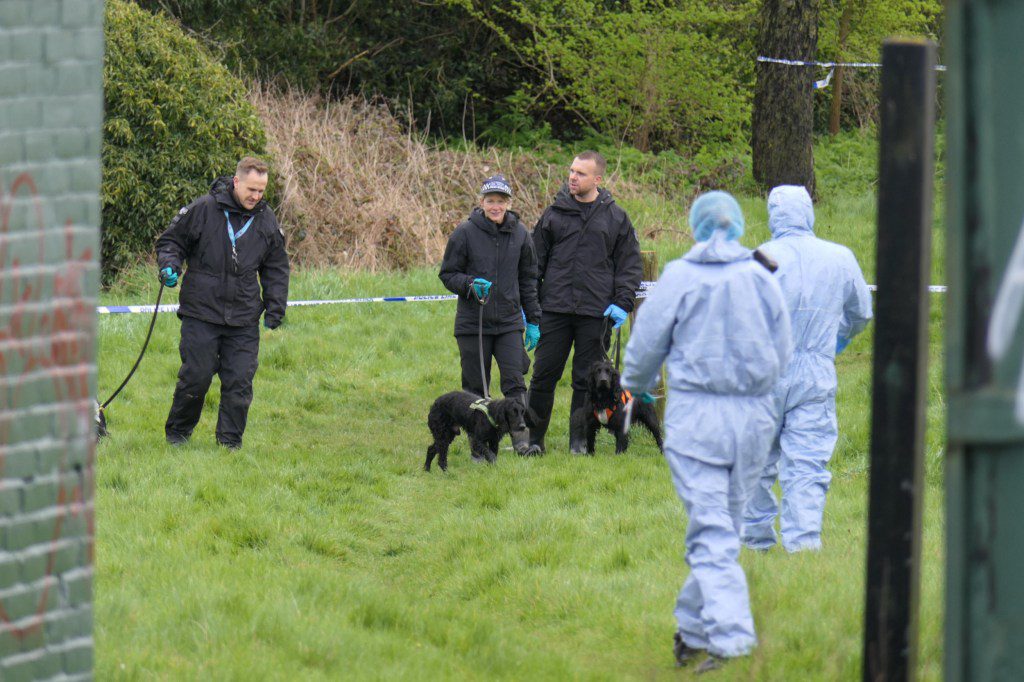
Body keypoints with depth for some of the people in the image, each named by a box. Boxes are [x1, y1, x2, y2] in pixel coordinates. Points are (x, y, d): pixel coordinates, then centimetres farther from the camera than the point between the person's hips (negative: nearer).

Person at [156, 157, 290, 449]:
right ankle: (177, 433, 19)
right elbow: (170, 241, 6)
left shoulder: (267, 221, 8)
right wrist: (169, 265, -14)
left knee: (240, 381, -1)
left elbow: (276, 268, 18)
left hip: (244, 319, 3)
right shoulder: (202, 209, -5)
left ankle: (230, 441, 10)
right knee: (196, 376, -1)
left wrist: (275, 307, 10)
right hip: (201, 313, -3)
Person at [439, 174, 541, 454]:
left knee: (515, 383, -9)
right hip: (472, 323, -2)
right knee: (475, 388, 4)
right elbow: (447, 274, 2)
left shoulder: (519, 233, 4)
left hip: (509, 322, 2)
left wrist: (533, 320, 11)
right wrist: (470, 284, -19)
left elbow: (528, 280, 13)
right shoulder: (465, 233, -5)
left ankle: (521, 439, -9)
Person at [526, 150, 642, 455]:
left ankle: (580, 440, 14)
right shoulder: (554, 213, 7)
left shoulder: (616, 218, 5)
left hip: (596, 313, -1)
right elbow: (536, 260, 11)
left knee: (587, 380, 4)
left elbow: (630, 264, 9)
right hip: (554, 309, 1)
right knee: (543, 375, 0)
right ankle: (533, 437, 10)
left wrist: (622, 303, -2)